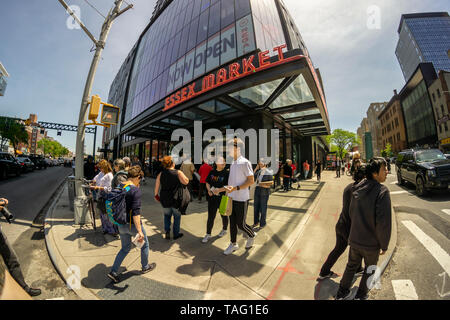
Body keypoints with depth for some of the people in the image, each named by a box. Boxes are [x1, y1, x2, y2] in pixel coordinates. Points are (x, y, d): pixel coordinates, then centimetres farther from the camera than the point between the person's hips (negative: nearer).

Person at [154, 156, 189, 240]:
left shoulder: (161, 174, -3)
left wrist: (156, 195, 17)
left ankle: (167, 231, 18)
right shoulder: (178, 173, -13)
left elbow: (156, 187, 2)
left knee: (167, 215, 28)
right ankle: (176, 234, 27)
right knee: (177, 216, 17)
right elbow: (186, 182, -16)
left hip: (164, 199, 3)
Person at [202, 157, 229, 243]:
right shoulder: (212, 172, 6)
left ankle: (224, 230, 42)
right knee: (210, 217, 7)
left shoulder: (226, 173, -10)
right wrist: (209, 190, -5)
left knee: (224, 215, 17)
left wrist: (219, 190, -26)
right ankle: (208, 234, 22)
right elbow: (207, 183, 12)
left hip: (222, 198, -3)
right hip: (212, 197, 3)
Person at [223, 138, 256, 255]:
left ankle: (252, 235, 36)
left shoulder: (245, 163, -14)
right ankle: (233, 244, 34)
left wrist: (235, 188, -24)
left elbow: (251, 181, -16)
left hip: (241, 199, -7)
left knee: (240, 224, 6)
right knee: (232, 223, 15)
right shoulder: (232, 164, 9)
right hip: (232, 198, 7)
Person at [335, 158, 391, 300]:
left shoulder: (358, 189, -3)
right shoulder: (382, 191, -22)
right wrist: (384, 245, -9)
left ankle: (342, 293, 39)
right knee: (369, 270, 22)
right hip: (372, 243, -5)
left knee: (351, 266, 23)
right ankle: (361, 296, 40)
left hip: (354, 239, 5)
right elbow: (384, 223, -23)